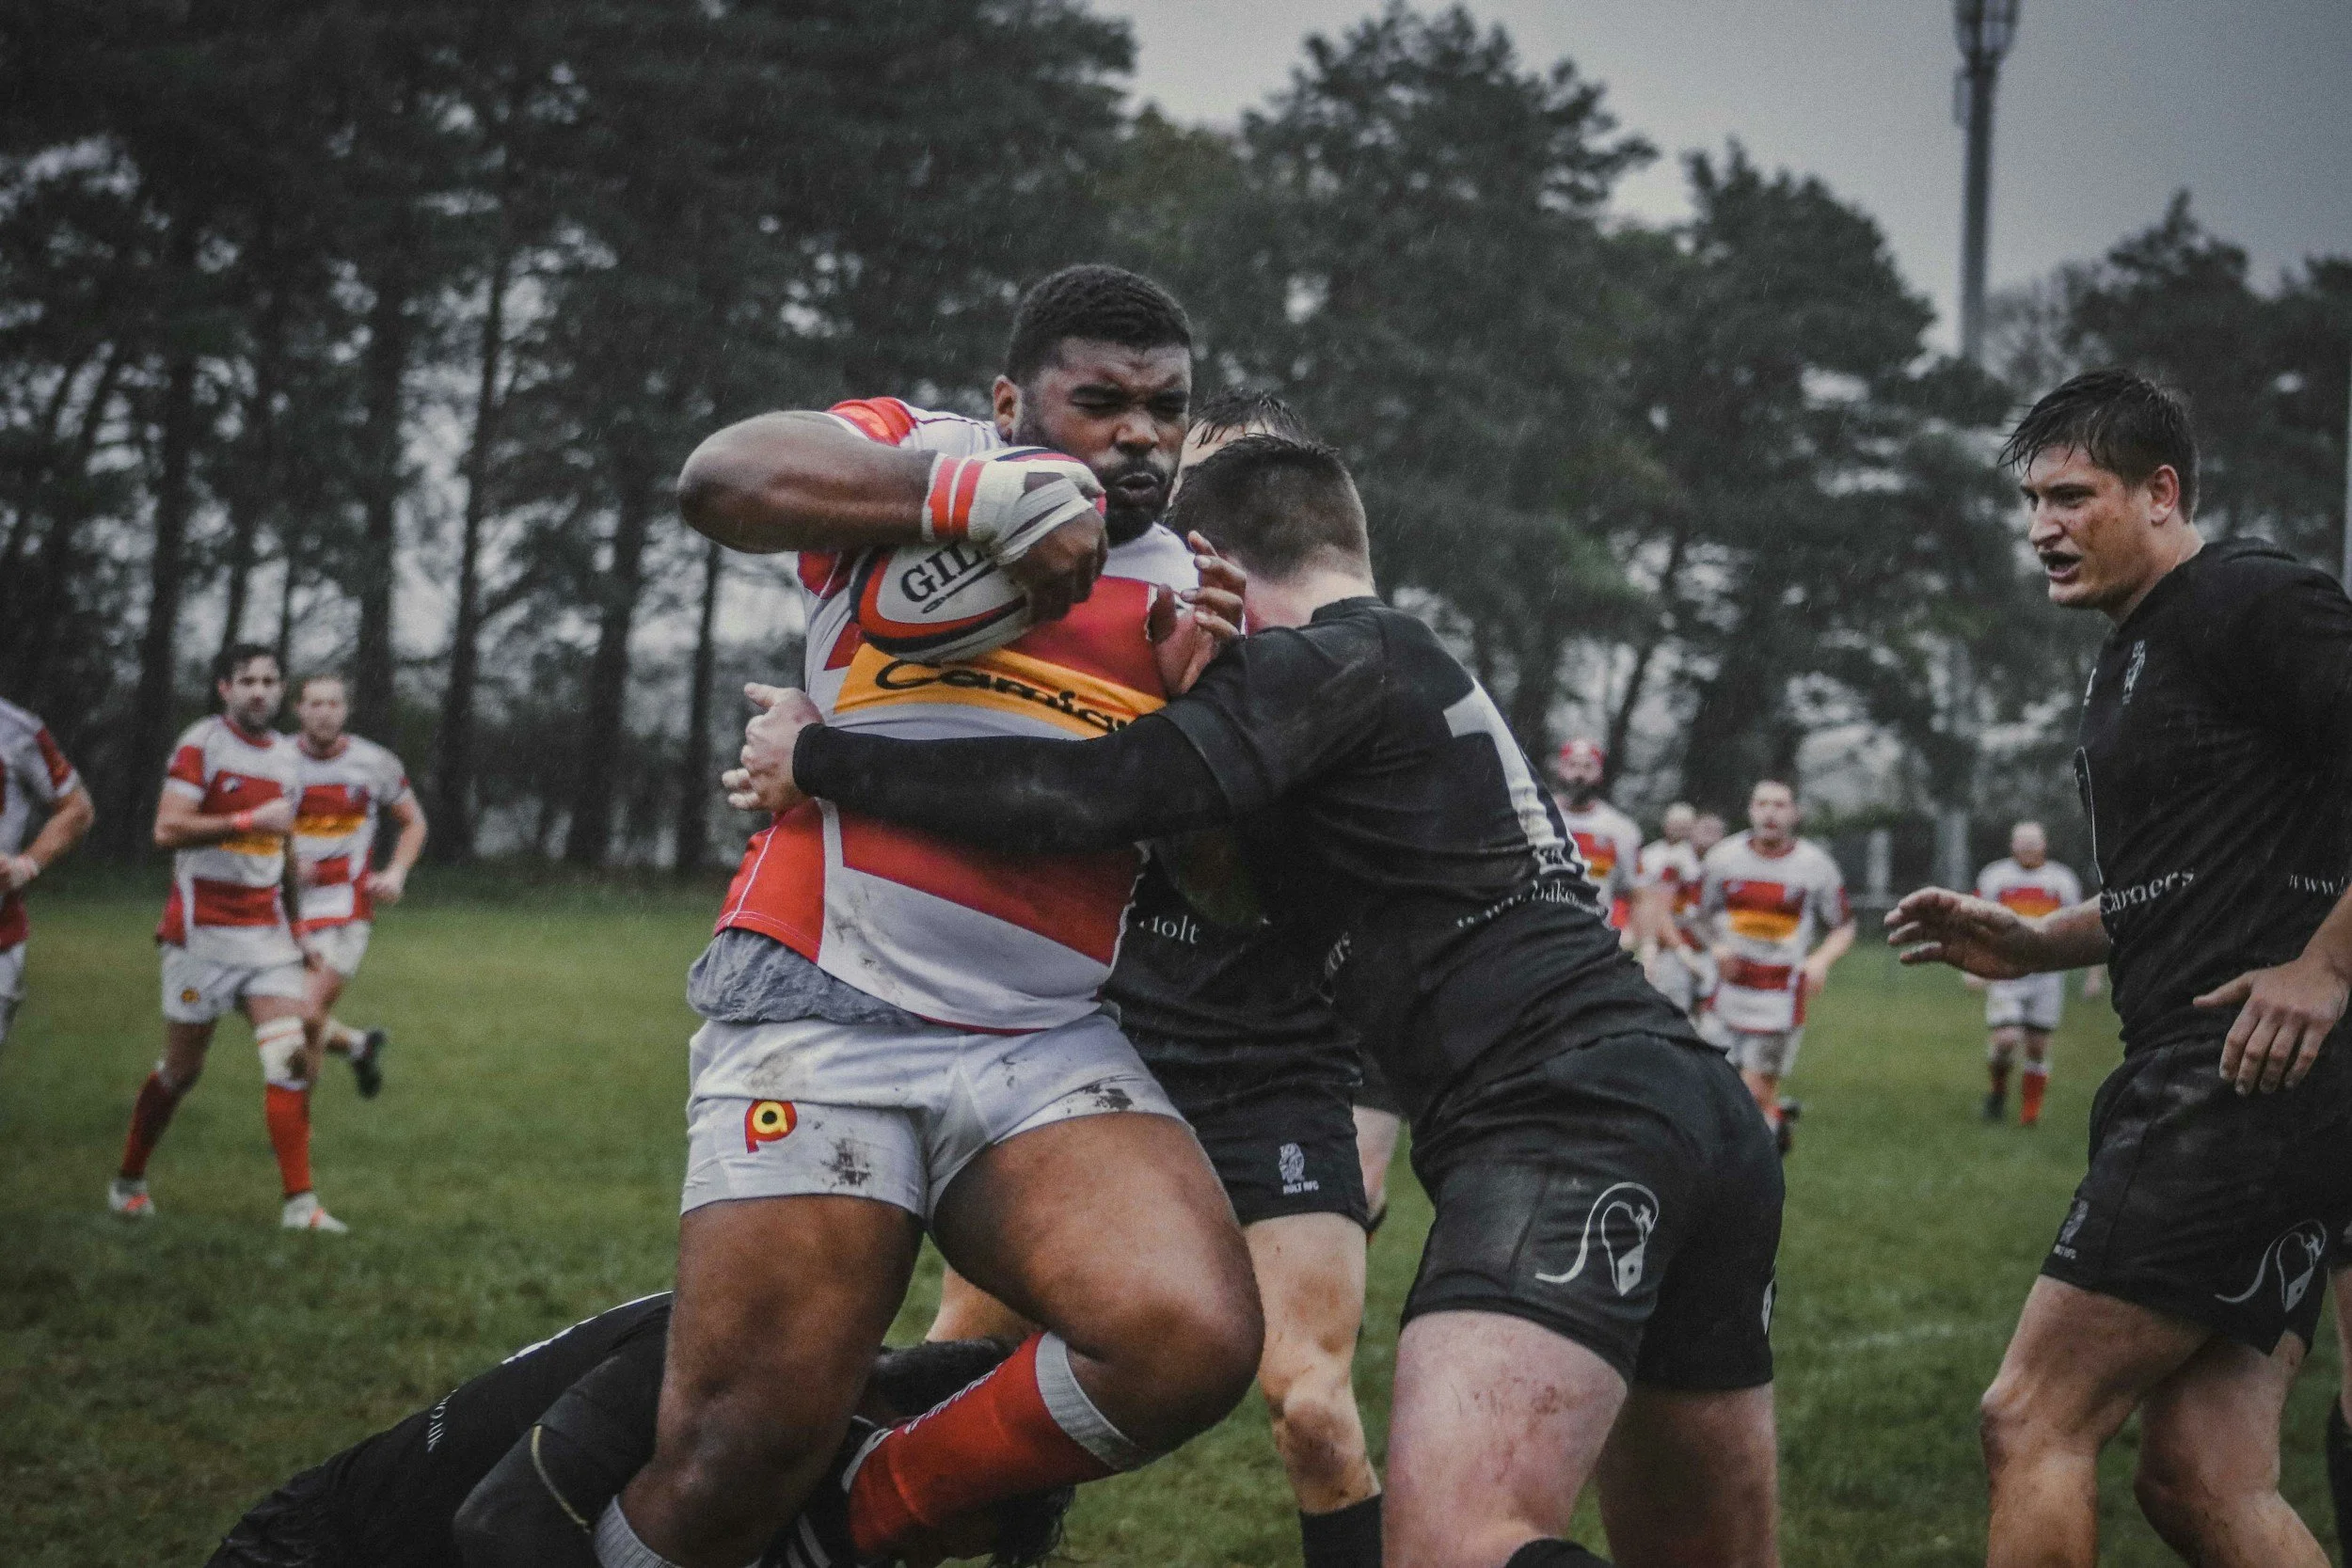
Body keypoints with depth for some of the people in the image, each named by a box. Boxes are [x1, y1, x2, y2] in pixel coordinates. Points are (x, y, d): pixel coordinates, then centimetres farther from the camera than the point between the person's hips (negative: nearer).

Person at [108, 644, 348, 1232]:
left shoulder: (287, 756, 13)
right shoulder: (201, 744, -8)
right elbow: (167, 829, -19)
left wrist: (298, 933, 25)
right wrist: (250, 820, -21)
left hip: (266, 930, 5)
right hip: (202, 931, -5)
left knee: (291, 1060, -10)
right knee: (181, 1069, 4)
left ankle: (299, 1204, -9)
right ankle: (128, 1181, 26)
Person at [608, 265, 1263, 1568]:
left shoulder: (1183, 590, 19)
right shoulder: (919, 454, 7)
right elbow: (722, 479, -14)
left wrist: (1198, 695, -2)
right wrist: (977, 494, -24)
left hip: (1050, 1049, 4)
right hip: (825, 1018, -4)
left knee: (1194, 1342, -21)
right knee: (744, 1448, -12)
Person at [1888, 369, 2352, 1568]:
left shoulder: (2249, 602, -8)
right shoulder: (2130, 657, 22)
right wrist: (2033, 944, 18)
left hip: (2249, 1078, -10)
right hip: (2193, 1093, 10)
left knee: (2032, 1421, -9)